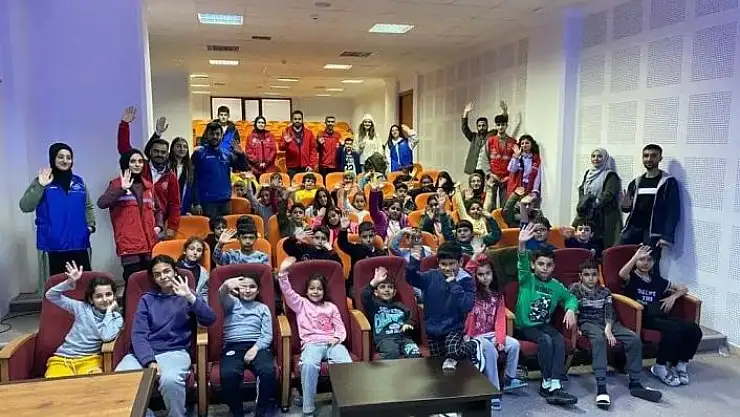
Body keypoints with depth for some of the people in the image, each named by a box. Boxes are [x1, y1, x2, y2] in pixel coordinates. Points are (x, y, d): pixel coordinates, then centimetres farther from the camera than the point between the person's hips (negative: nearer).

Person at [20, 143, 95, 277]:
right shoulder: (41, 182, 1)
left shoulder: (79, 181, 12)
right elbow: (25, 207, -9)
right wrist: (40, 186, -18)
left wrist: (90, 224, 6)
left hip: (79, 244, 3)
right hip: (53, 246, -3)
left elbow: (88, 206, 21)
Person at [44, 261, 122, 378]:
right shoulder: (82, 307, 9)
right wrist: (70, 282, -7)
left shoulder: (116, 318, 5)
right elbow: (51, 295, 9)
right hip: (62, 358, 2)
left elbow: (107, 337, -17)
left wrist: (109, 311, -5)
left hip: (89, 359, -2)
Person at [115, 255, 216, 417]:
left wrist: (190, 297, -17)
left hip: (174, 352, -2)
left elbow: (210, 319, -3)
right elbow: (138, 334, 3)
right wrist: (149, 361, -15)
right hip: (144, 353, 2)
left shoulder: (186, 296, 12)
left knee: (170, 380, -35)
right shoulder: (146, 299, 15)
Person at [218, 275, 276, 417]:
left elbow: (267, 335, 10)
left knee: (268, 371, -31)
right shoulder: (231, 303, 17)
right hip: (232, 347, -1)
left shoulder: (263, 308, 21)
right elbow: (222, 296, -10)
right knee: (228, 374, -33)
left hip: (257, 346, 1)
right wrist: (226, 286, -36)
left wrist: (255, 348, -11)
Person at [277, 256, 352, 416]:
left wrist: (337, 337, -6)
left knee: (347, 364, -30)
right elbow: (288, 292, -1)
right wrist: (283, 273, -15)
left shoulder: (331, 307, 23)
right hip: (312, 342, -2)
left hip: (331, 342, 2)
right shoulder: (301, 303, 16)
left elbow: (340, 328, 17)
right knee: (309, 364, -36)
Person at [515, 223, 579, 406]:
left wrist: (570, 310, -4)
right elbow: (522, 266, -27)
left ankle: (555, 385, -31)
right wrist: (522, 245, -48)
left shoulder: (556, 286, 7)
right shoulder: (527, 280, -7)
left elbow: (570, 297, 22)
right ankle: (547, 383, -18)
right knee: (546, 340, -30)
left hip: (543, 324, 4)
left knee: (559, 340, -26)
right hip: (524, 326, -4)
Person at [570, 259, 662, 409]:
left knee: (634, 339, -19)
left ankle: (635, 383, -14)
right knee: (599, 339, -38)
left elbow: (609, 312, 6)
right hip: (588, 323, -5)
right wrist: (575, 327, -24)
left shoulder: (605, 291, 19)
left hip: (607, 322, 5)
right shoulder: (575, 289, 8)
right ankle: (601, 387, -46)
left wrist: (608, 329, -14)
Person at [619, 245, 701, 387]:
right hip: (643, 317, -6)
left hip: (661, 316, 6)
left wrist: (673, 297, 7)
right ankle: (660, 367, -11)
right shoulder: (631, 278, 4)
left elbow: (683, 288, 27)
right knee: (673, 329, -31)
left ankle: (680, 363, 4)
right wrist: (636, 256, -29)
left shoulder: (657, 280, 21)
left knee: (694, 329, -16)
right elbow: (622, 274, -23)